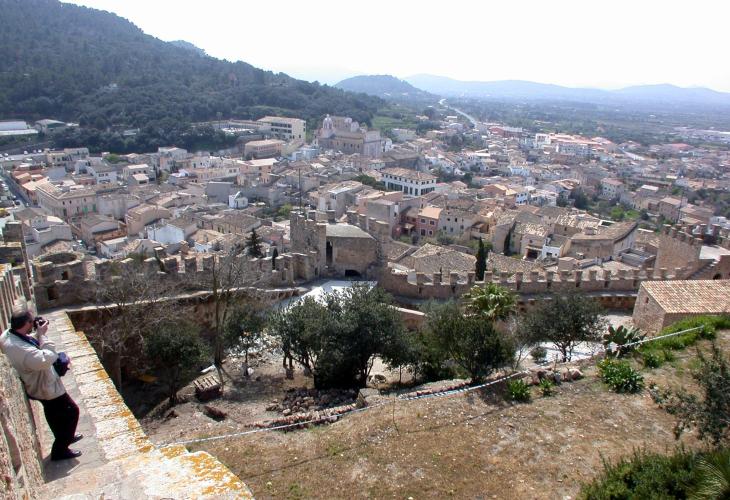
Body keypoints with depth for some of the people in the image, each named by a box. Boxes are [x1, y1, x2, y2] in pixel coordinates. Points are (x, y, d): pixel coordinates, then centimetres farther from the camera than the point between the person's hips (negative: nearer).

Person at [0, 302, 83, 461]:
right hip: (46, 388, -9)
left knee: (54, 413, 30)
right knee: (71, 411, 9)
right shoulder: (19, 348, -40)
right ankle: (60, 450, 23)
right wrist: (42, 335, -34)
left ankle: (65, 436, 52)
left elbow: (29, 344, 8)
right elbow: (47, 359, -43)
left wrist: (37, 335, -11)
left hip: (39, 384, 9)